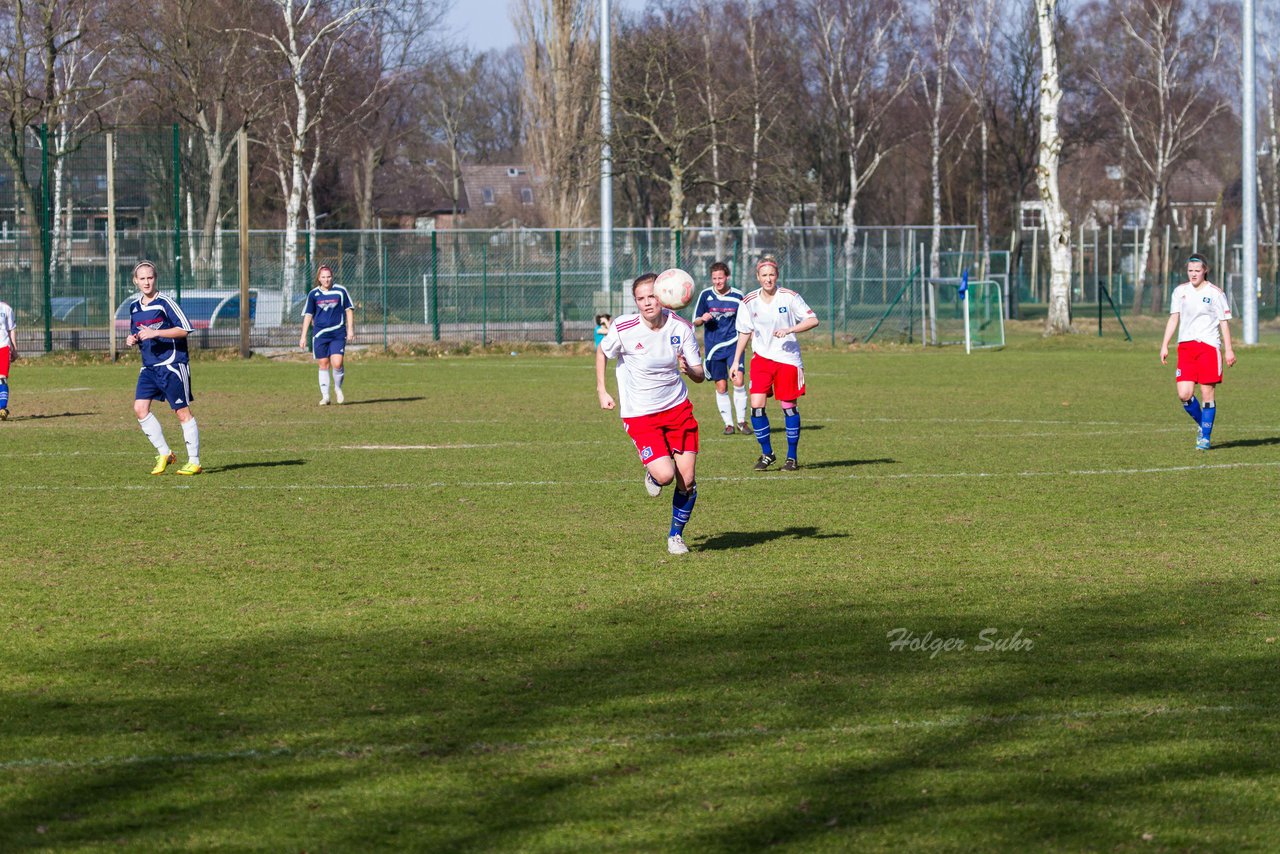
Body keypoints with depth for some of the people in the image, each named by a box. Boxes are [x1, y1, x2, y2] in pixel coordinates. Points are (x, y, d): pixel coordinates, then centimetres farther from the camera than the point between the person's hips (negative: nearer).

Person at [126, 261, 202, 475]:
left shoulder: (165, 302, -10)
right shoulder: (134, 307, 12)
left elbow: (185, 329, -14)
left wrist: (155, 333, -20)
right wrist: (132, 339, 1)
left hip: (172, 363, -7)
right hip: (149, 366, 7)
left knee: (182, 412, -3)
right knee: (140, 408, -6)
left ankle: (194, 462, 4)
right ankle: (164, 454, 5)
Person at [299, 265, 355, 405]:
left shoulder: (341, 291, 0)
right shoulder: (313, 294, 4)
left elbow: (349, 310, 8)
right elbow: (308, 315, 8)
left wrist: (350, 330, 1)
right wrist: (303, 336, 4)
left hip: (338, 334, -1)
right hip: (320, 334, 1)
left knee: (337, 363, -12)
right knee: (323, 365, 3)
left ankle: (338, 388, 14)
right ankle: (325, 396, 11)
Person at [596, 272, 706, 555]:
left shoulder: (681, 328, -9)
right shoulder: (624, 328, -16)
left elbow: (700, 375, -4)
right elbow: (602, 352, 7)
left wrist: (689, 369, -26)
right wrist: (601, 390, 4)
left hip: (678, 408, 3)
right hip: (640, 415, -2)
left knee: (687, 480, -1)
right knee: (665, 475, -19)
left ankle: (676, 535, 23)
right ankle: (652, 474, 20)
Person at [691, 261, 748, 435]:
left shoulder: (737, 296, 0)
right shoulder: (706, 295, -1)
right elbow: (696, 321, 3)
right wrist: (702, 318, -18)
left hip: (734, 344, -1)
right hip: (713, 347, 1)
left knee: (738, 381, -15)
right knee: (721, 387, 2)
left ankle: (741, 420, -1)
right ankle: (728, 423, 15)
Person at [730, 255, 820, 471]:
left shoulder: (789, 297, -8)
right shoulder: (749, 301, 1)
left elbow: (813, 320, -8)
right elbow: (744, 332, 11)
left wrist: (789, 330, -21)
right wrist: (736, 361, 10)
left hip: (787, 358, -2)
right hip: (761, 357, 2)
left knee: (788, 406, 2)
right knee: (756, 405, -9)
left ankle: (792, 457, 15)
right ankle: (766, 454, 7)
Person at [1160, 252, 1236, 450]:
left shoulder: (1215, 293, 0)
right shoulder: (1180, 291, 10)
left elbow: (1224, 322, 2)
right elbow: (1173, 318, 12)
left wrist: (1229, 350, -3)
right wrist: (1164, 345, 5)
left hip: (1209, 346, -3)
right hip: (1186, 345, 3)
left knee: (1208, 393, -4)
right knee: (1184, 394, -7)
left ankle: (1205, 437, 7)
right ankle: (1201, 424, 19)